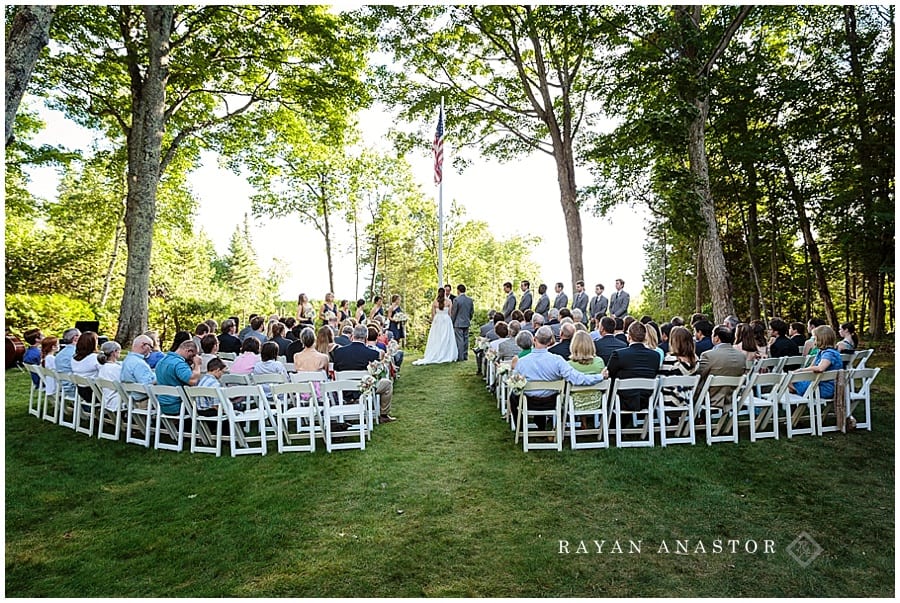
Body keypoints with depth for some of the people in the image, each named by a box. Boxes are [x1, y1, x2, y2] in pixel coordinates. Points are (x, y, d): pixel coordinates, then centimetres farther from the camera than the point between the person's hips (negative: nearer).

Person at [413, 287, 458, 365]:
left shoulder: (434, 302, -1)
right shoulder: (449, 301, -3)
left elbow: (433, 314, 2)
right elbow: (450, 313, -1)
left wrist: (433, 322, 14)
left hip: (437, 321, 1)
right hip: (446, 321, -1)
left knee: (436, 339, 4)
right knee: (446, 339, 4)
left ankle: (435, 356, 3)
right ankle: (447, 356, 5)